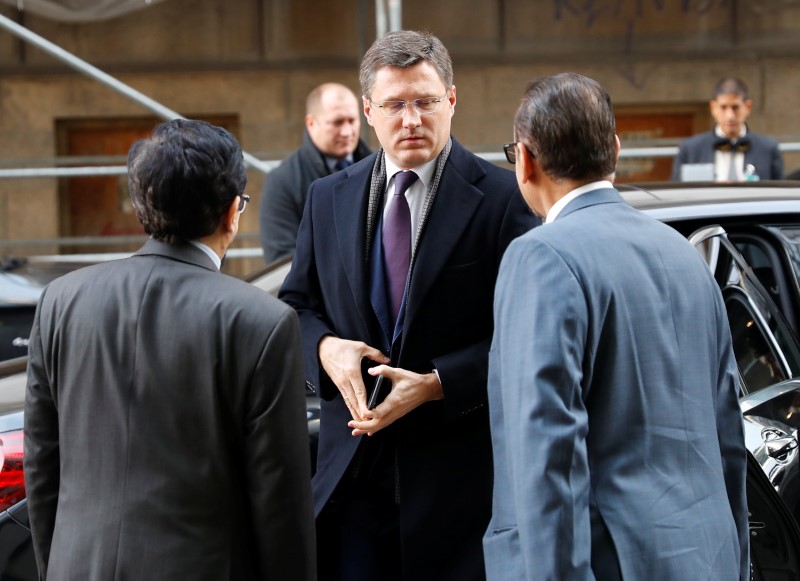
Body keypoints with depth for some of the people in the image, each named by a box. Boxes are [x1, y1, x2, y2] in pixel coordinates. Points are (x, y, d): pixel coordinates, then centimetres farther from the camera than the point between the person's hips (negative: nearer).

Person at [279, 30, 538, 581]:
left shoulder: (502, 198, -6)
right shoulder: (328, 198, 10)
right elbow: (297, 304, 16)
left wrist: (436, 384, -18)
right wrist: (326, 347, -7)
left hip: (458, 468, -3)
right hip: (352, 467, 4)